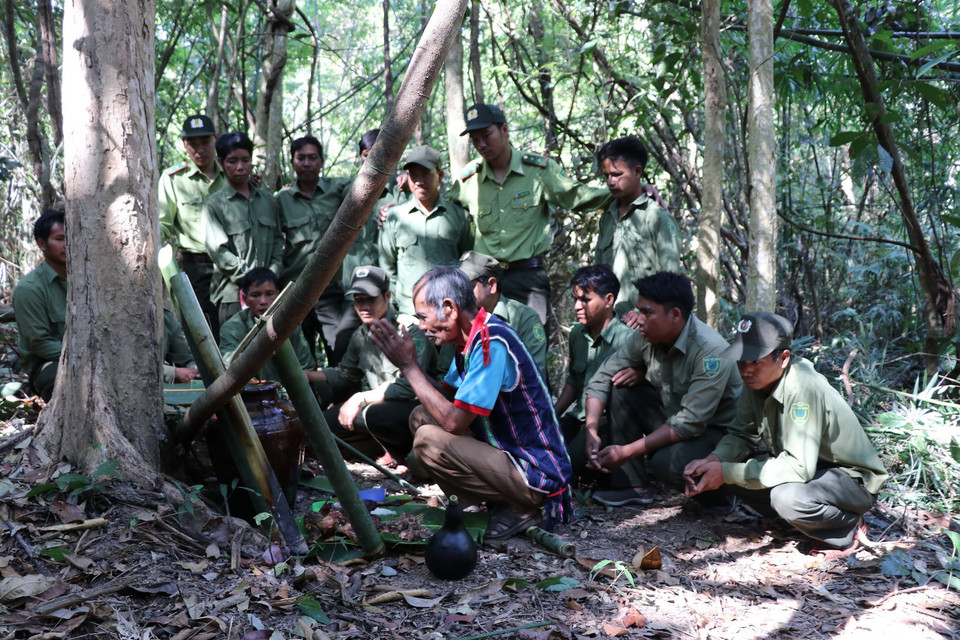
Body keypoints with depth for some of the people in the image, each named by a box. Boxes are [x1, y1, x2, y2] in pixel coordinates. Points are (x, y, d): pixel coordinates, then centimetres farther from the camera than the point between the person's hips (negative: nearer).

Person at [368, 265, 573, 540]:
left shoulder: (491, 343, -24)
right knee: (422, 417, 12)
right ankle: (500, 502, 7)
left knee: (429, 440, -23)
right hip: (509, 452, 10)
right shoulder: (473, 338, 6)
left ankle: (515, 509, -6)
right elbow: (446, 396, 13)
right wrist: (409, 363, 1)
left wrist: (409, 366, -17)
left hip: (535, 476, -10)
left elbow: (454, 421, -26)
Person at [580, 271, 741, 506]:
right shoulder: (646, 337, -9)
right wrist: (591, 432, -16)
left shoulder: (710, 350, -28)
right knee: (622, 387, -10)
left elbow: (690, 423, -31)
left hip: (717, 431, -7)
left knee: (667, 463, -34)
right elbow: (601, 378, -2)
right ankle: (631, 486, -7)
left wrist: (627, 451, -30)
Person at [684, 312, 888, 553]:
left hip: (854, 480, -8)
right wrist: (712, 461, -20)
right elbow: (741, 436, 2)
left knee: (789, 497, -36)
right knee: (732, 470, -7)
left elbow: (799, 467, -35)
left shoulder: (803, 388, -31)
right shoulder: (758, 379, -7)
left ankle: (850, 527, -7)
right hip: (809, 467, 8)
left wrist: (726, 473, -33)